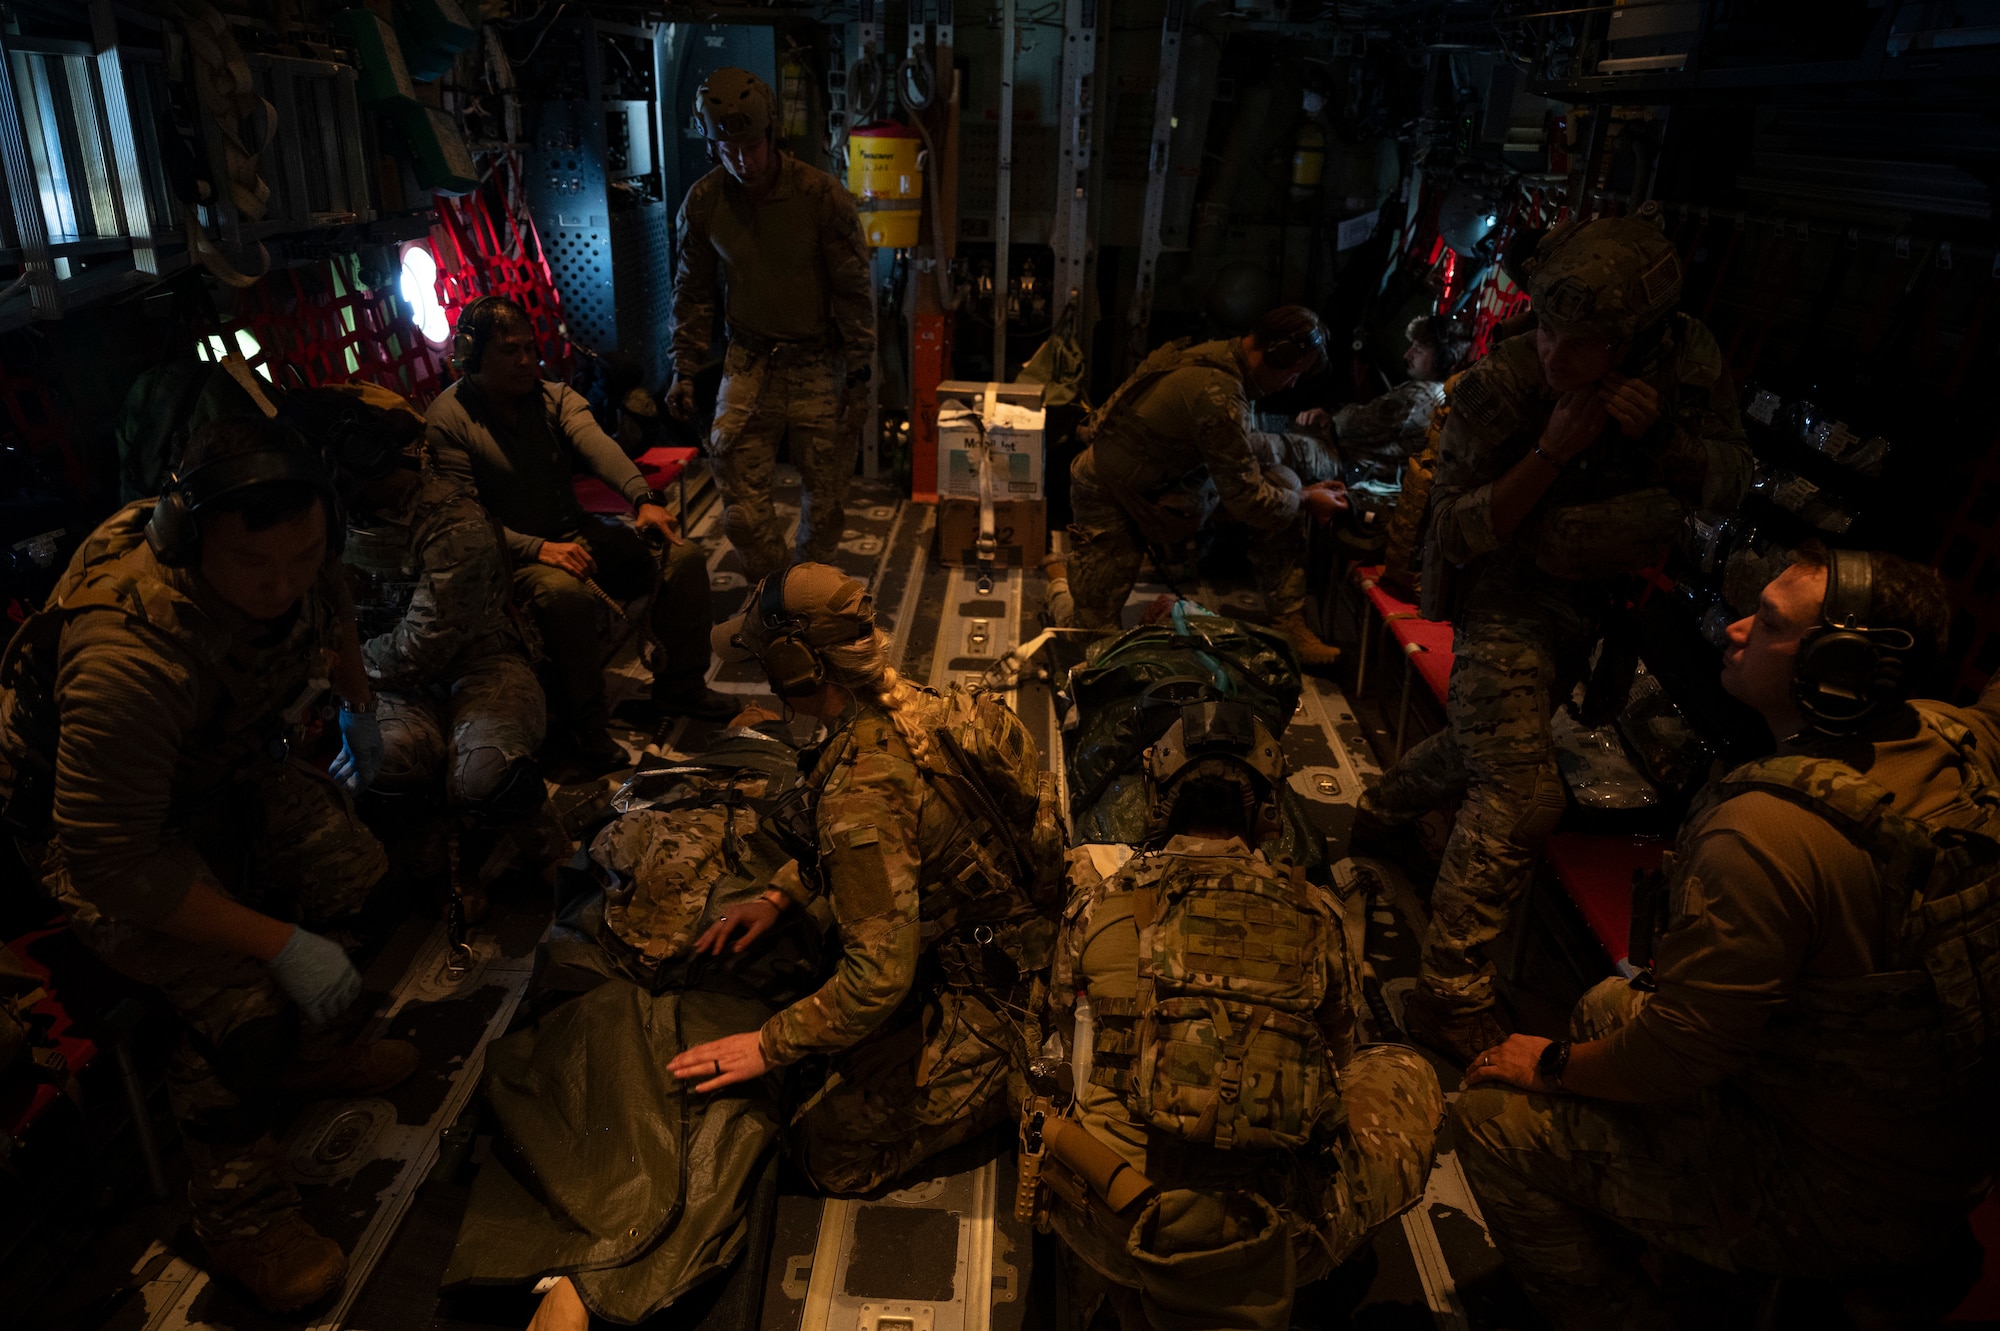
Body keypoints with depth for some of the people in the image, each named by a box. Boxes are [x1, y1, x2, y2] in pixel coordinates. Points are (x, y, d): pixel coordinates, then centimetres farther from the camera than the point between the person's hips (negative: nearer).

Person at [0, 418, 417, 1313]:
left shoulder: (292, 557, -20)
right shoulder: (128, 657, -42)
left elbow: (331, 612, 8)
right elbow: (110, 862, -34)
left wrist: (361, 711, 20)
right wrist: (283, 945, -33)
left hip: (231, 764, 7)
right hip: (96, 826, -7)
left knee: (365, 892, -2)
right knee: (247, 1005, -22)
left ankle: (284, 1056, 27)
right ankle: (237, 1221, 5)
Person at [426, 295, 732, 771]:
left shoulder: (555, 396, 8)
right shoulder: (448, 419, -8)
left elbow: (596, 444, -14)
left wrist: (643, 498, -33)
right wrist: (538, 549, -30)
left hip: (578, 533, 6)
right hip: (511, 552, -6)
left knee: (684, 556, -11)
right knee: (567, 593, -39)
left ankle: (680, 686, 4)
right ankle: (584, 722, -18)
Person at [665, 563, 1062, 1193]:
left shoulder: (862, 791, -32)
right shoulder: (911, 704, -4)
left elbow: (881, 976, -30)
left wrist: (768, 1046, -16)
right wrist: (779, 894, 13)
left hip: (987, 999, -9)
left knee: (827, 1154, 0)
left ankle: (1019, 1084, 3)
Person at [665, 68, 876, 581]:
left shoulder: (823, 196, -13)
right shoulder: (703, 202, -4)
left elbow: (855, 291, -7)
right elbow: (692, 293, 9)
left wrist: (858, 380, -7)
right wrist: (684, 371, 6)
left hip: (818, 363, -2)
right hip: (749, 361, 2)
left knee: (824, 496, 6)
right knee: (740, 500, -4)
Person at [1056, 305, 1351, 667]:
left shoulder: (1220, 357, -3)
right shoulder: (1219, 393, -32)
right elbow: (1246, 500, -25)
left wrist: (1305, 490, 7)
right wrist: (1306, 501, -10)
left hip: (1167, 483, 9)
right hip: (1109, 498, -9)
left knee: (1283, 483, -8)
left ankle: (1288, 624, -2)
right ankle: (1066, 574, 27)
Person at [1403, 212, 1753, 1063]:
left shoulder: (1687, 357, -10)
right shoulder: (1499, 387, -24)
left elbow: (1730, 485, -5)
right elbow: (1458, 531, -22)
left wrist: (1660, 436, -26)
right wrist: (1552, 452, -35)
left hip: (1598, 585, 7)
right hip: (1509, 591, -6)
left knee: (1496, 742, 23)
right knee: (1521, 795, -17)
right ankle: (1450, 998, -10)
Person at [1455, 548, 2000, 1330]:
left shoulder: (1766, 833, -33)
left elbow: (1674, 1059, -25)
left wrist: (1552, 1065, -9)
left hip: (1842, 1194, -8)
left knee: (1491, 1119, -8)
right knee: (1609, 1004, 21)